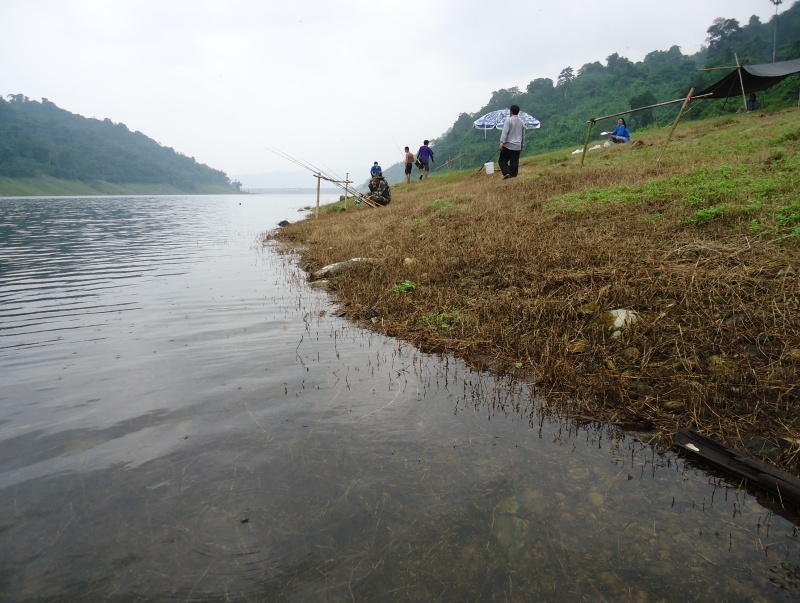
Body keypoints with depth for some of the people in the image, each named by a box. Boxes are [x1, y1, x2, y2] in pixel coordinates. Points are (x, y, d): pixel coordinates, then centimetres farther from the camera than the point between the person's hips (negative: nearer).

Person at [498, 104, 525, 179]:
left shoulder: (509, 120, -7)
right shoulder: (521, 121, 13)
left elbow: (505, 132, -14)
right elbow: (523, 135, 19)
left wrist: (501, 143, -16)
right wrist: (522, 146, 26)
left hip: (508, 145, -5)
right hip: (517, 146, 5)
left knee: (502, 160, 3)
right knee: (514, 162, 5)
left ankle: (506, 173, -13)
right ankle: (513, 175, 3)